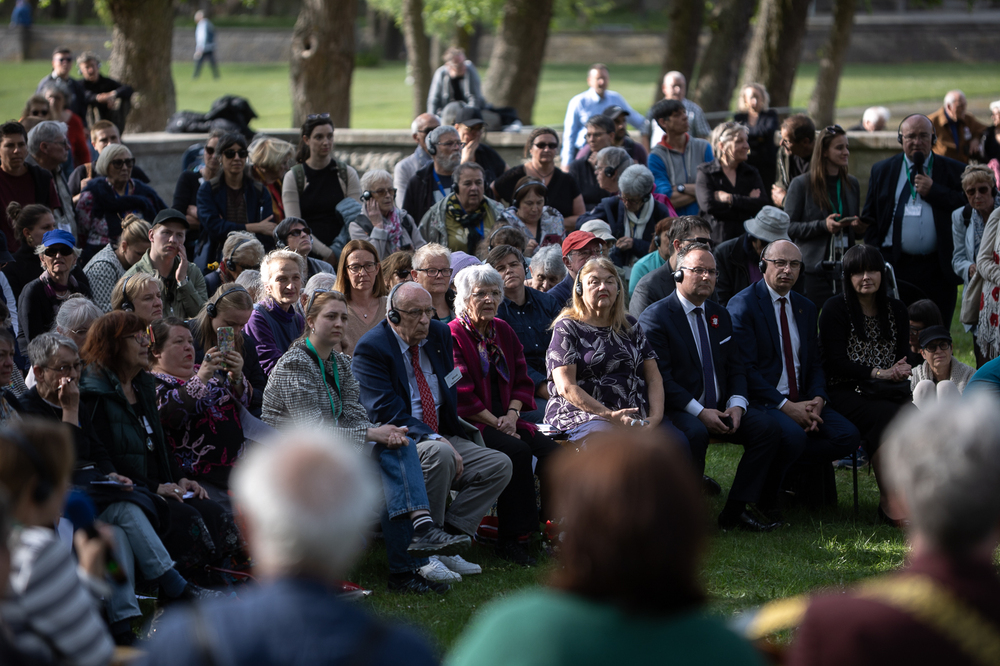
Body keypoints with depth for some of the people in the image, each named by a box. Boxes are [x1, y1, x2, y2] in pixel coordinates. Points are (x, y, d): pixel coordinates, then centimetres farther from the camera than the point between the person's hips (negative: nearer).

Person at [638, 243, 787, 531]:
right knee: (694, 432, -38)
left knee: (767, 428, -18)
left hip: (720, 408, 6)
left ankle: (734, 512, -16)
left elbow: (736, 369, 15)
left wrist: (736, 405, -7)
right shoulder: (655, 318, -6)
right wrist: (700, 412, -22)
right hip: (678, 410, -6)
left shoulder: (720, 316, 17)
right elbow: (660, 378, -13)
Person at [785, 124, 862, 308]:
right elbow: (789, 227, -4)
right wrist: (823, 226, -17)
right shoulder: (801, 184, -1)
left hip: (845, 269, 4)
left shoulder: (852, 184, 14)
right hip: (815, 270, -4)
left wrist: (859, 227, 0)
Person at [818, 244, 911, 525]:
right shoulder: (835, 309, 1)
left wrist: (900, 372, -6)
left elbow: (903, 355, 18)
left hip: (889, 391, 5)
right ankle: (888, 501, -30)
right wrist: (878, 373, -14)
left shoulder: (896, 310, 16)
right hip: (847, 392, -5)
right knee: (888, 417, -33)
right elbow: (836, 362, -6)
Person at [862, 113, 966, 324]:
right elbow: (869, 218, 11)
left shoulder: (954, 171, 8)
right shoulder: (882, 171, 13)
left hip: (938, 270, -1)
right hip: (895, 268, 1)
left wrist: (933, 191, -11)